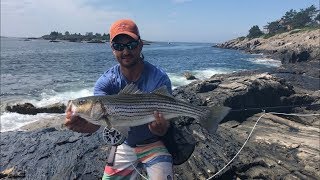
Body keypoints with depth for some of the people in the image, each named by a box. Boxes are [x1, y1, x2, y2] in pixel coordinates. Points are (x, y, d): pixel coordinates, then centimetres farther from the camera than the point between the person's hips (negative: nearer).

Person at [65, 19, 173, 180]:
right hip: (123, 145, 3)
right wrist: (82, 123, -50)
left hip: (154, 144, -2)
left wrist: (161, 128, -47)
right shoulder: (106, 82, -14)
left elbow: (163, 126, -23)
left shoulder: (159, 78, -21)